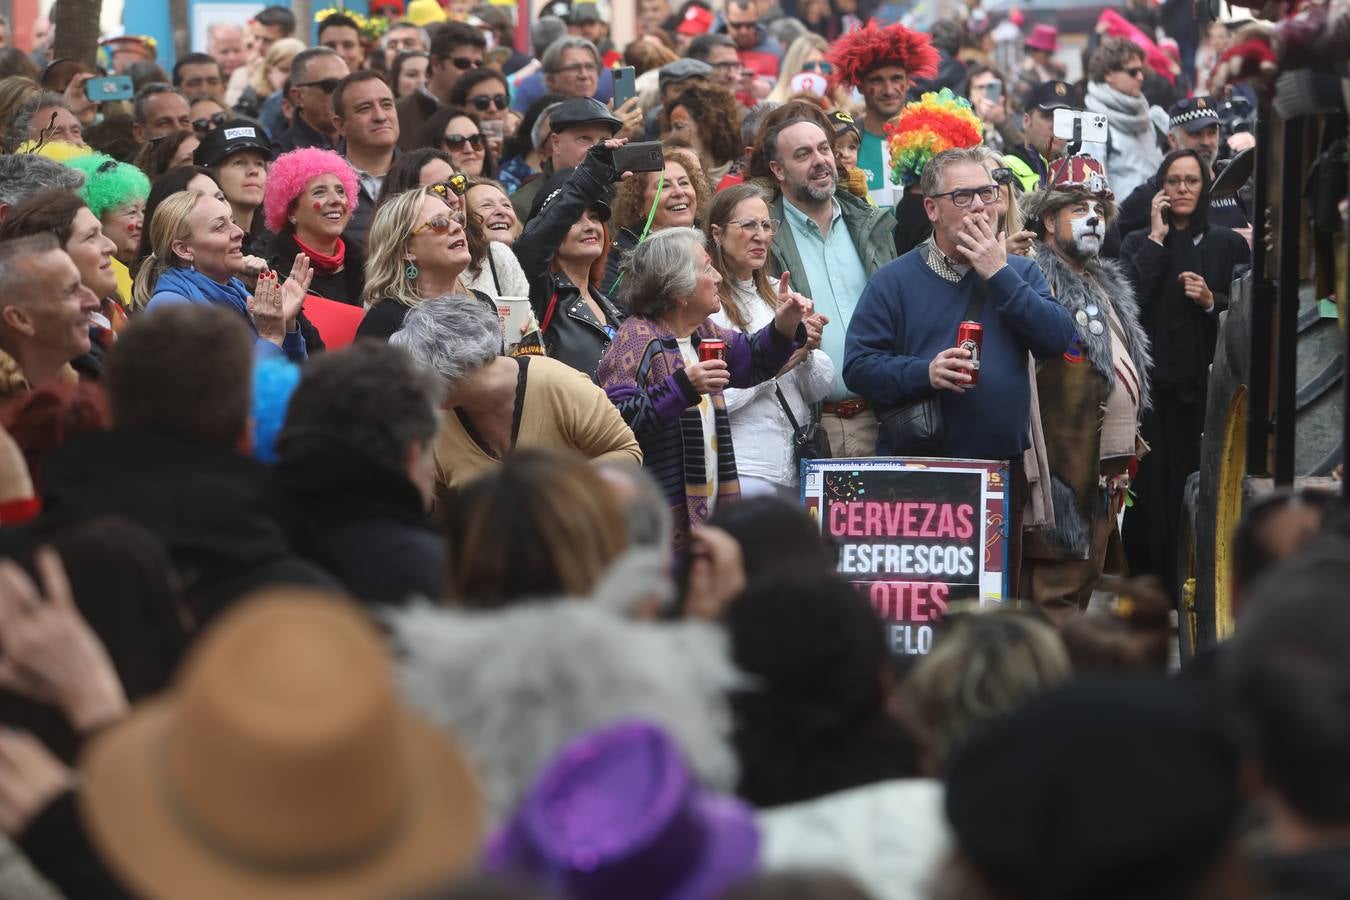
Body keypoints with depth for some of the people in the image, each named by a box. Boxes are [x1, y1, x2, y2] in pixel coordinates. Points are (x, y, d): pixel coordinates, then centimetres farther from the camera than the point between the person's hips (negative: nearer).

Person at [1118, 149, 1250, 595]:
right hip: (1153, 386, 0)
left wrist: (1212, 302, -9)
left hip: (1205, 385, 0)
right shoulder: (1139, 243, 9)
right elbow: (1129, 300, -9)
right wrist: (1157, 238, -4)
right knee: (1152, 488, -4)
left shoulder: (1228, 245, 10)